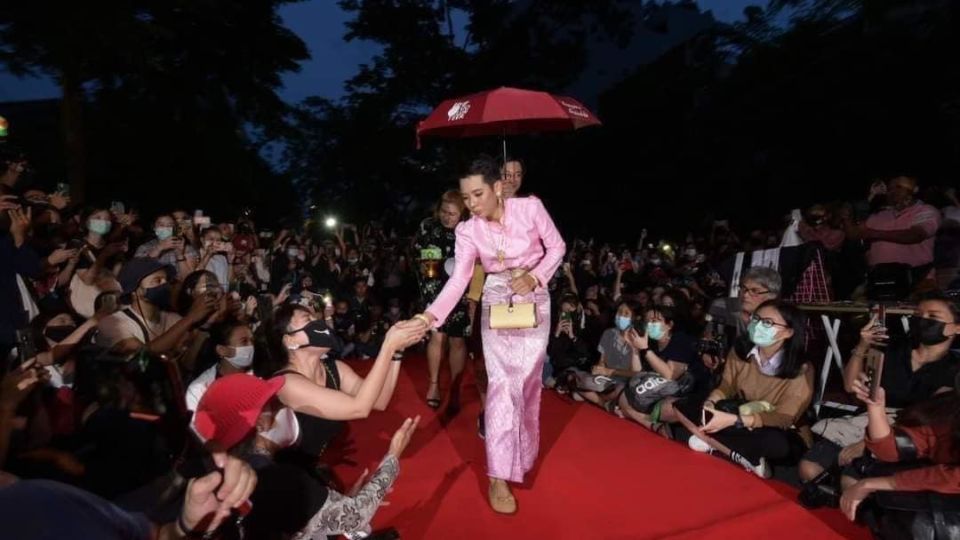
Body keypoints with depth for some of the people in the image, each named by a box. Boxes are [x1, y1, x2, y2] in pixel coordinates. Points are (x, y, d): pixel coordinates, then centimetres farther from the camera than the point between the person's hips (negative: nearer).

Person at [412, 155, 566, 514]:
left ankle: (525, 452, 35)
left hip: (535, 300, 1)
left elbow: (557, 247, -4)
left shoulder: (530, 207, -14)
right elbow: (458, 279, -21)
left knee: (529, 377, 10)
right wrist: (432, 314, -36)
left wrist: (535, 277, -18)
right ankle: (499, 476, -1)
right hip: (497, 303, -1)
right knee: (503, 381, -9)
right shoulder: (468, 231, -12)